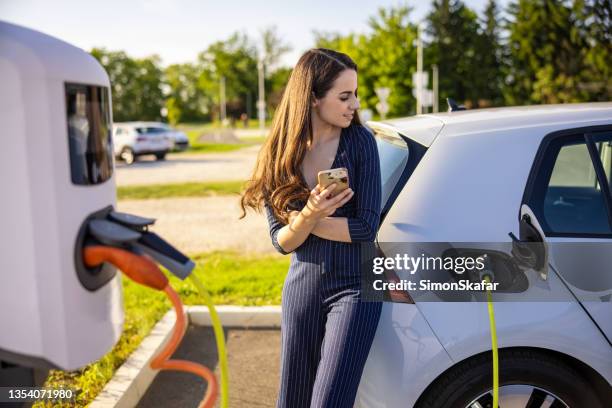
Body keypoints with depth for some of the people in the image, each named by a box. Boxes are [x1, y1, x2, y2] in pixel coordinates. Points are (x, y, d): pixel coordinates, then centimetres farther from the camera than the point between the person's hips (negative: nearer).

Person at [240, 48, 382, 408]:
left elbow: (366, 228, -13)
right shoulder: (279, 155, -2)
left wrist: (303, 220, -11)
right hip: (302, 287, 3)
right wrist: (308, 215, -25)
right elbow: (282, 242, -6)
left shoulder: (360, 142, -9)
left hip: (353, 287, -3)